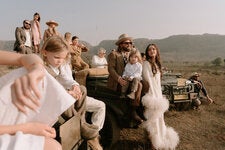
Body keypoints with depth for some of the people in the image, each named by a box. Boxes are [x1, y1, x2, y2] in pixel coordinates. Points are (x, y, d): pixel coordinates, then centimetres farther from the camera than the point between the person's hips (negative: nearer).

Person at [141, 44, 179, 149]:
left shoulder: (157, 64, 12)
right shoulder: (146, 63, -12)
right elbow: (148, 80, -18)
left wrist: (160, 95, 13)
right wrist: (152, 96, -21)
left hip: (158, 92, 8)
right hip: (151, 92, -8)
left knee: (159, 115, 15)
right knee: (153, 116, -1)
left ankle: (161, 135, 30)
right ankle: (156, 140, 12)